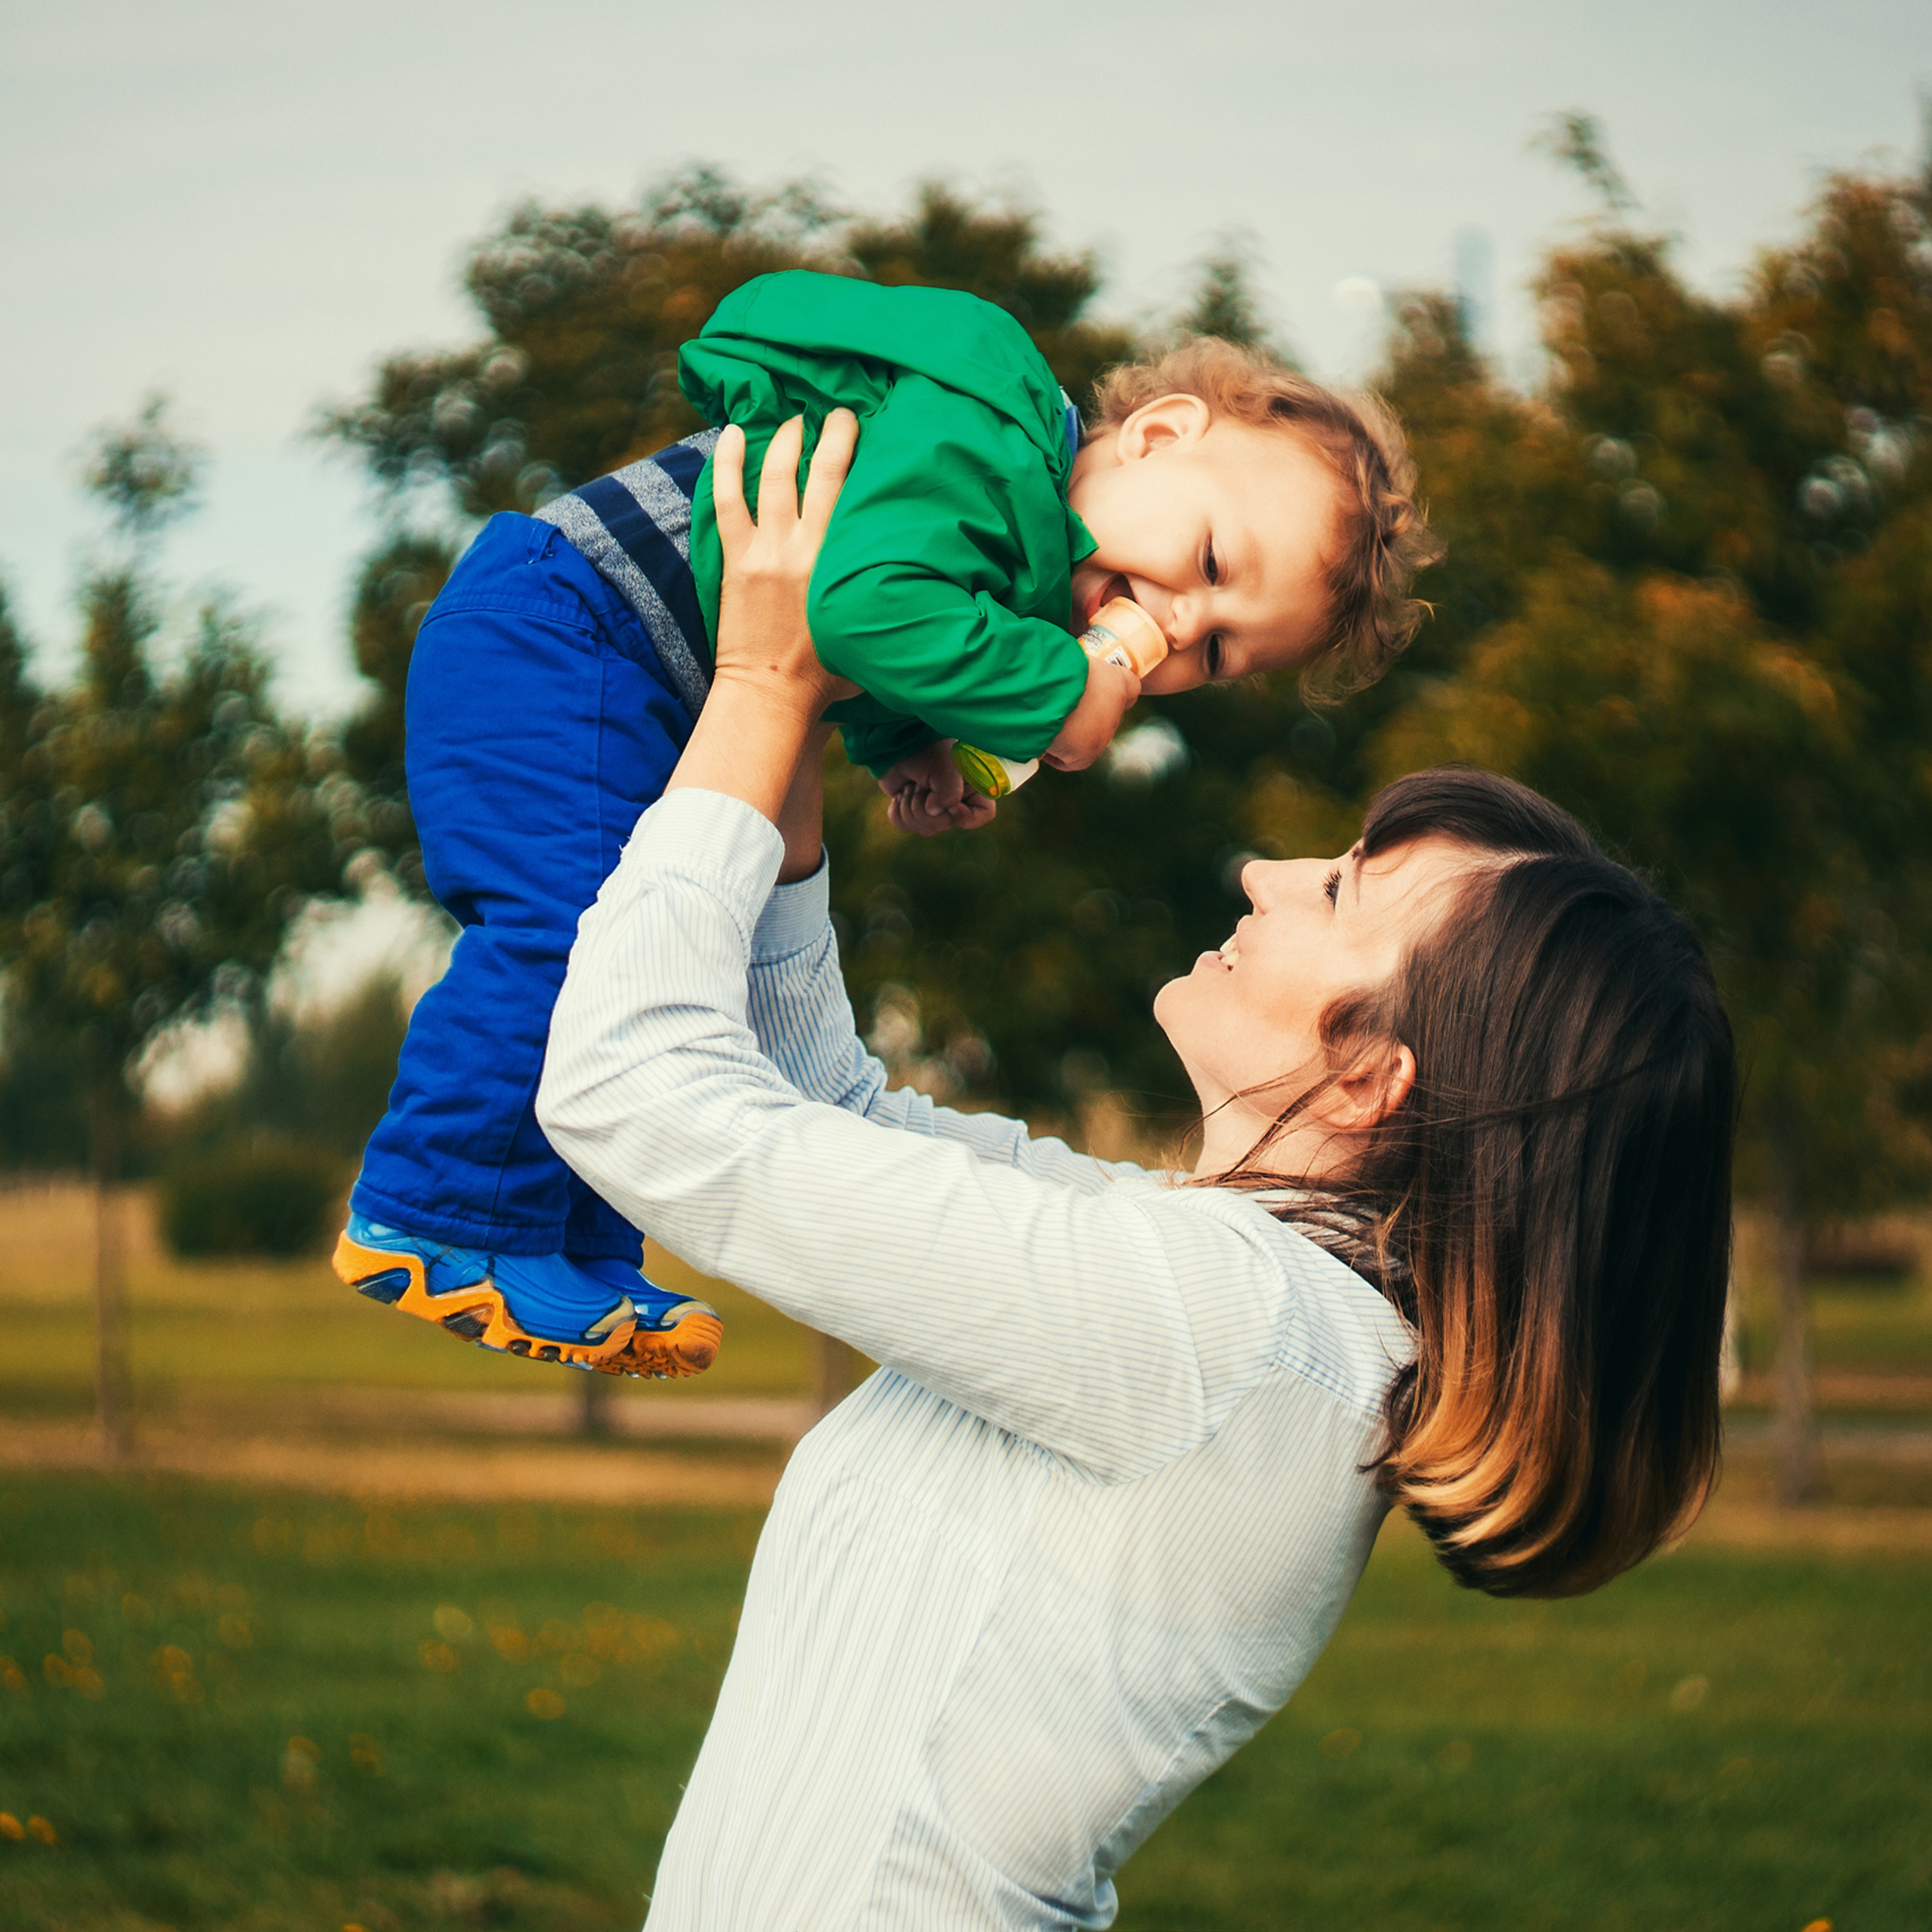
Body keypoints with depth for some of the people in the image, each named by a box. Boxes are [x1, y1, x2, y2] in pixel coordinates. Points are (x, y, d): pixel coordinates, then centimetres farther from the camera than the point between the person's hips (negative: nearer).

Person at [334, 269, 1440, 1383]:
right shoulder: (986, 446, -25)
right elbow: (864, 603, -40)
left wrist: (904, 751, 1)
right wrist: (1057, 697, -30)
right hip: (549, 639, -10)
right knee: (578, 919, -20)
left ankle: (585, 1267, 18)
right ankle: (445, 1226, -10)